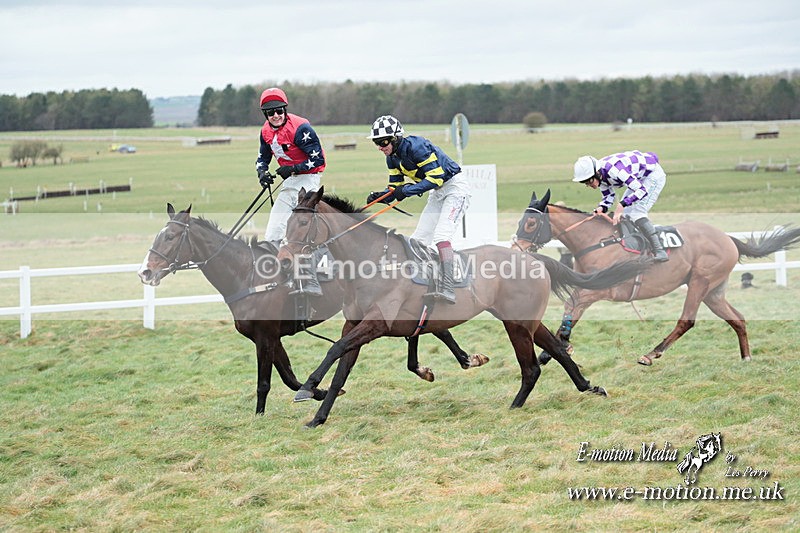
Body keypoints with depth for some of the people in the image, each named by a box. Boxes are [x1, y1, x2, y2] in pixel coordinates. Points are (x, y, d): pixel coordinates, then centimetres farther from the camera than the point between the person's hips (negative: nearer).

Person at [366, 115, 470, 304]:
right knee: (418, 240, 5)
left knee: (441, 235, -24)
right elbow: (395, 188, 7)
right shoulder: (392, 157, 2)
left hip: (454, 187, -10)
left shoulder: (415, 146, -25)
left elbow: (436, 177, -28)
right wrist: (380, 196, -13)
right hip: (437, 194, 10)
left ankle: (447, 290, -31)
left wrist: (407, 190, -30)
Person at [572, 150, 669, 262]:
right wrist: (601, 208, -18)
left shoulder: (614, 170, -37)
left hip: (654, 175, -9)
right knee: (624, 214, 7)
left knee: (636, 213, -20)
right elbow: (608, 197, 3)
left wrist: (622, 205, -42)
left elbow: (642, 191, -36)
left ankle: (659, 252, -22)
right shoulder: (600, 175, -10)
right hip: (639, 179, 10)